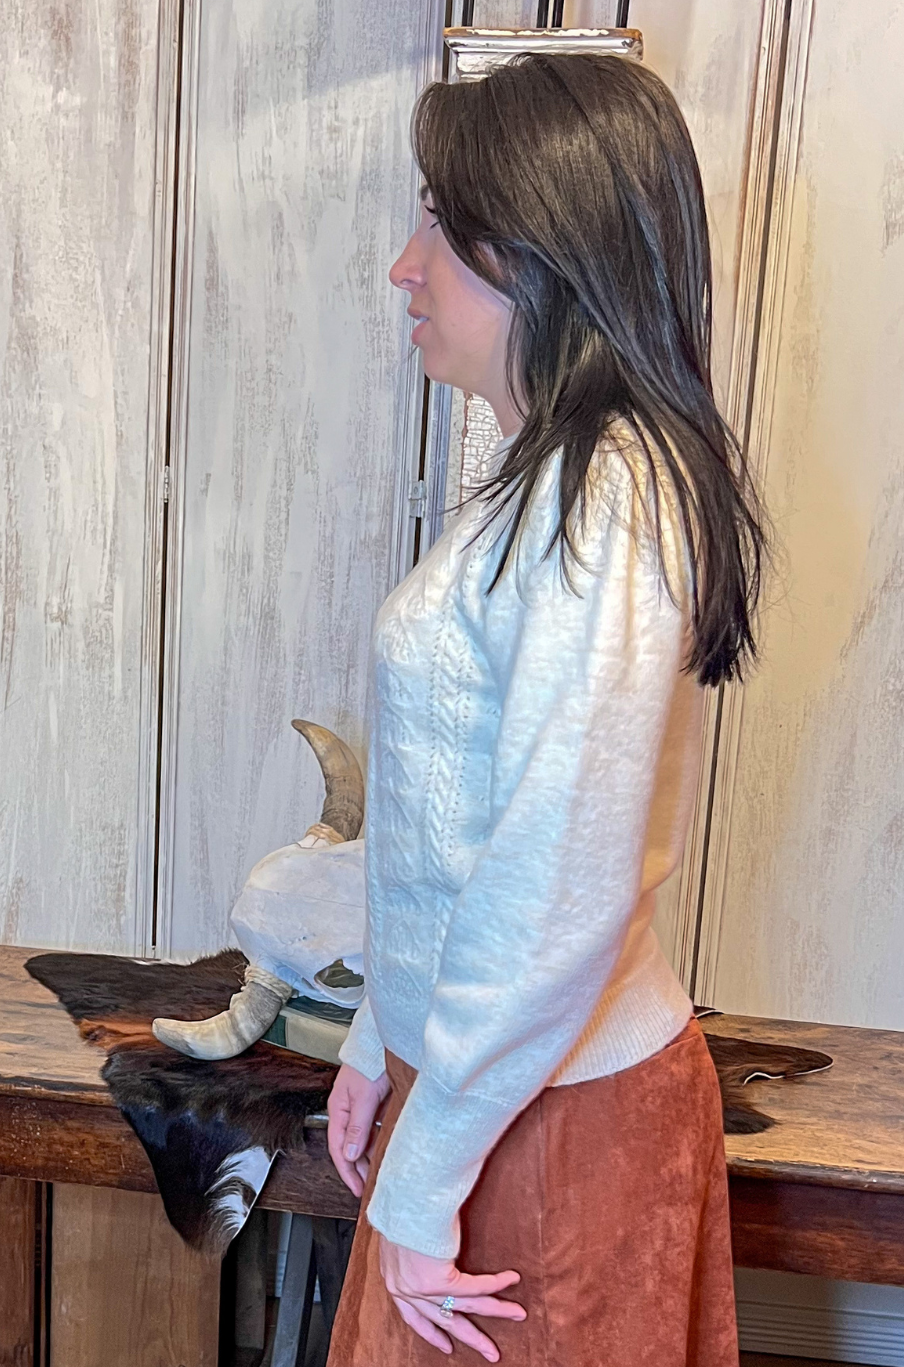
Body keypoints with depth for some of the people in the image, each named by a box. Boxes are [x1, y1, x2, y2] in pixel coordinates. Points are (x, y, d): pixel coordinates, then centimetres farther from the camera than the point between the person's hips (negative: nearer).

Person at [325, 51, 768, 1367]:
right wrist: (382, 1038, 13)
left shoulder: (601, 500, -24)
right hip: (475, 1063, 8)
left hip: (554, 1106, -8)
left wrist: (425, 1176, -16)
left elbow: (563, 897, -27)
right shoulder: (554, 479, 6)